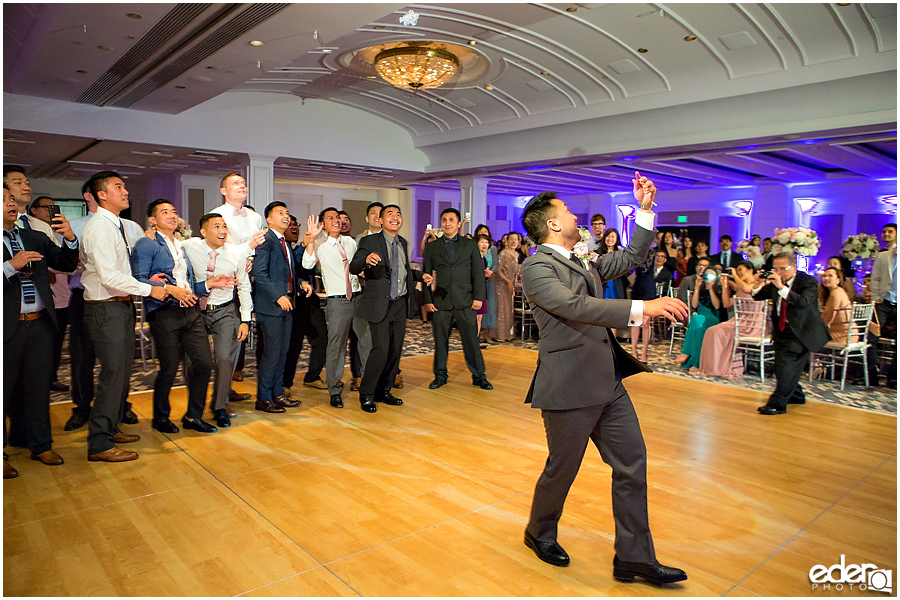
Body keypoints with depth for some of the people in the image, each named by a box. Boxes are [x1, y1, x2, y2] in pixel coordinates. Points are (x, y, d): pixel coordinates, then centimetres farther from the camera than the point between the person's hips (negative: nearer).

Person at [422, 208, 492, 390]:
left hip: (465, 301, -1)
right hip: (440, 301, 1)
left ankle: (478, 375, 14)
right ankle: (440, 374, 20)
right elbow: (426, 274, 8)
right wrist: (428, 300, 0)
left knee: (471, 339, 2)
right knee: (440, 340, 6)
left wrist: (478, 297, -3)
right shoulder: (432, 247, 10)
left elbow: (478, 272, 5)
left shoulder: (470, 245, 9)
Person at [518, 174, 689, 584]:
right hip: (570, 389, -8)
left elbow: (631, 258, 23)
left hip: (607, 384, 9)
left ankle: (634, 558, 23)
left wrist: (645, 208, 16)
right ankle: (540, 532, 37)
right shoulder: (537, 267, -14)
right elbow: (576, 307, -28)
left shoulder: (581, 262, 15)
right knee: (562, 469, 10)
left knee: (632, 464, 10)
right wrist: (642, 308, -33)